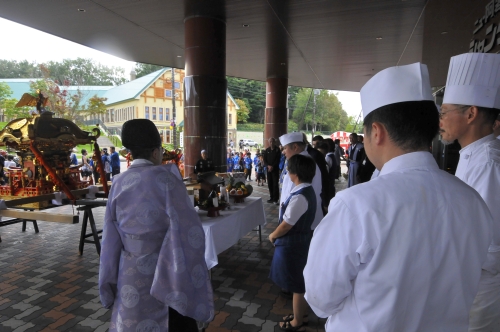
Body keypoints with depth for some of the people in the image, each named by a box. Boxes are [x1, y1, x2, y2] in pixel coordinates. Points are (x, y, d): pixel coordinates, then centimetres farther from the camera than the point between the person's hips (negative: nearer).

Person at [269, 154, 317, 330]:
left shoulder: (299, 197, -29)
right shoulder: (308, 191, 2)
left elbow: (286, 225, -23)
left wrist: (272, 235, -5)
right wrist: (277, 234, 10)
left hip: (292, 245, -9)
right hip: (302, 240, 9)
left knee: (297, 285, 10)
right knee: (301, 283, 24)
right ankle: (300, 314, 42)